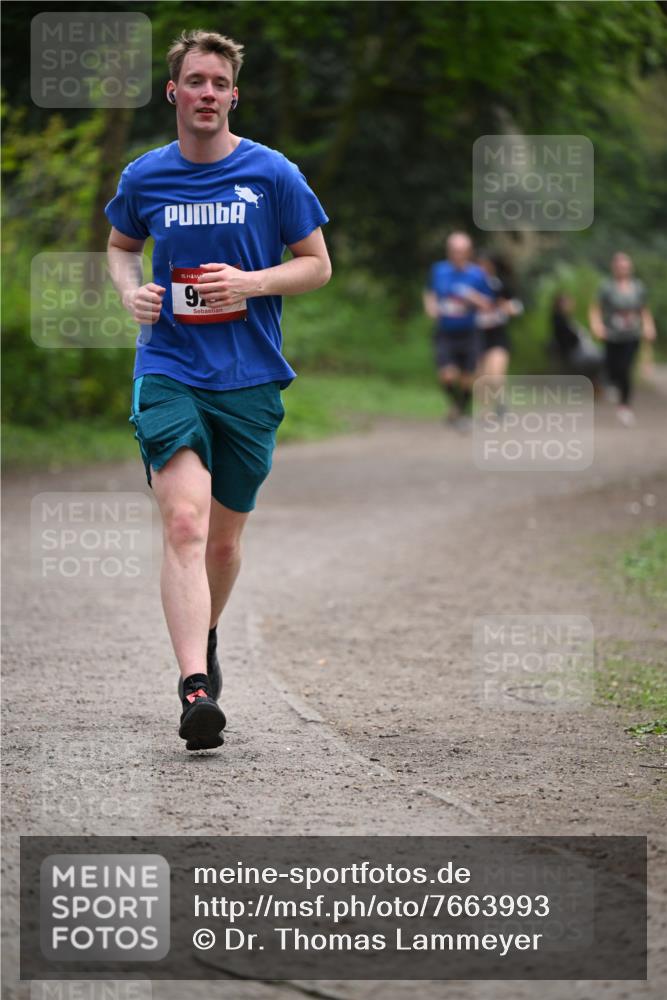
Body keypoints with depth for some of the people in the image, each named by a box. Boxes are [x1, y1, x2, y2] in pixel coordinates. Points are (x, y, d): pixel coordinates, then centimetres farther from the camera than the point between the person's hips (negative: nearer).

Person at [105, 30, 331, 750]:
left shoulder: (272, 174, -1)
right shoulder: (144, 178, 4)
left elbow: (317, 264, 5)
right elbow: (120, 245, 23)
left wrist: (252, 283, -12)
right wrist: (131, 292, 1)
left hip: (250, 379, 1)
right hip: (168, 372, -1)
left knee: (224, 538, 12)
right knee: (184, 522, -20)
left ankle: (206, 637, 42)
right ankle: (195, 686, -28)